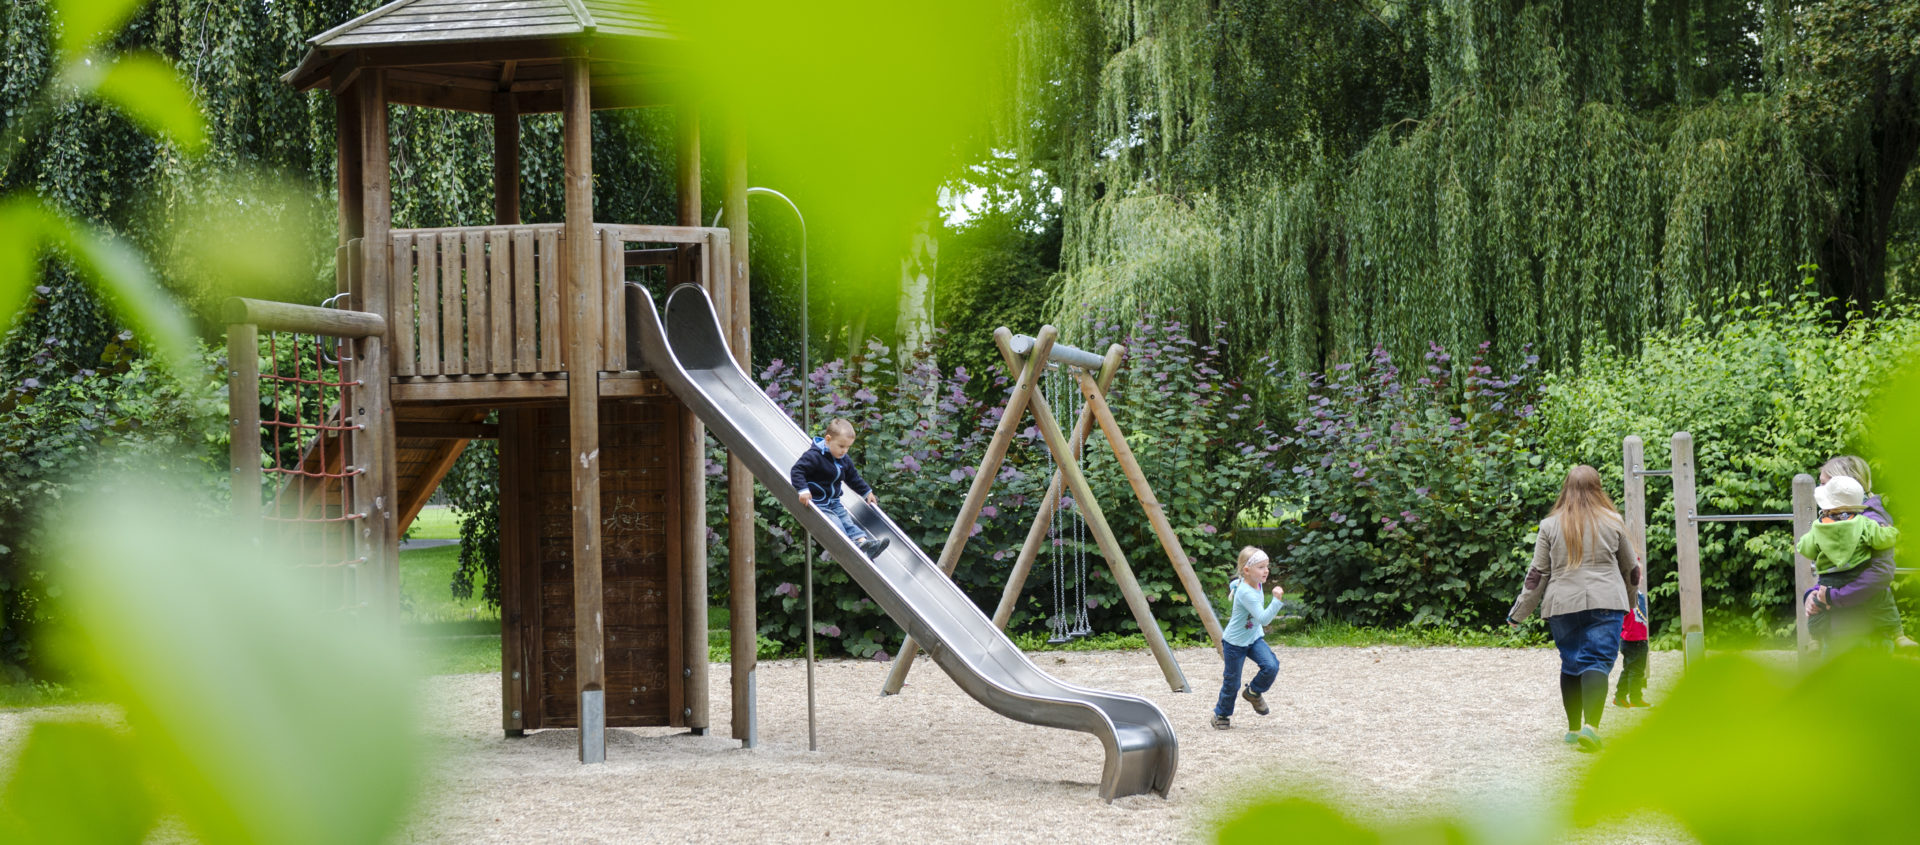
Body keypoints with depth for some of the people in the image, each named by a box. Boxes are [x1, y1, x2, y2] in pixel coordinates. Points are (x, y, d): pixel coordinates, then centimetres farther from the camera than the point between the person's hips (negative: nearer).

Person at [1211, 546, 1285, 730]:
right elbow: (1263, 618, -37)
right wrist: (1276, 600, -44)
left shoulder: (1257, 584, -4)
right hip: (1235, 642, -7)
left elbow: (1233, 584, 19)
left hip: (1254, 638, 7)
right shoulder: (1246, 593, -30)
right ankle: (1221, 715, 27)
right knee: (1232, 682, 4)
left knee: (1271, 666, -14)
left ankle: (1254, 692, 13)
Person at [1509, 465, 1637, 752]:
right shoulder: (1612, 522, 4)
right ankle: (1591, 725, -28)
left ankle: (1574, 728, 20)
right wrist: (1629, 600, 34)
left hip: (1562, 605, 1)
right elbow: (1630, 569, 15)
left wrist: (1518, 612, 12)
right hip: (1606, 603, -1)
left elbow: (1538, 574, 3)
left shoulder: (1551, 525, 3)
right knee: (1597, 662, -9)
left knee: (1571, 664, 14)